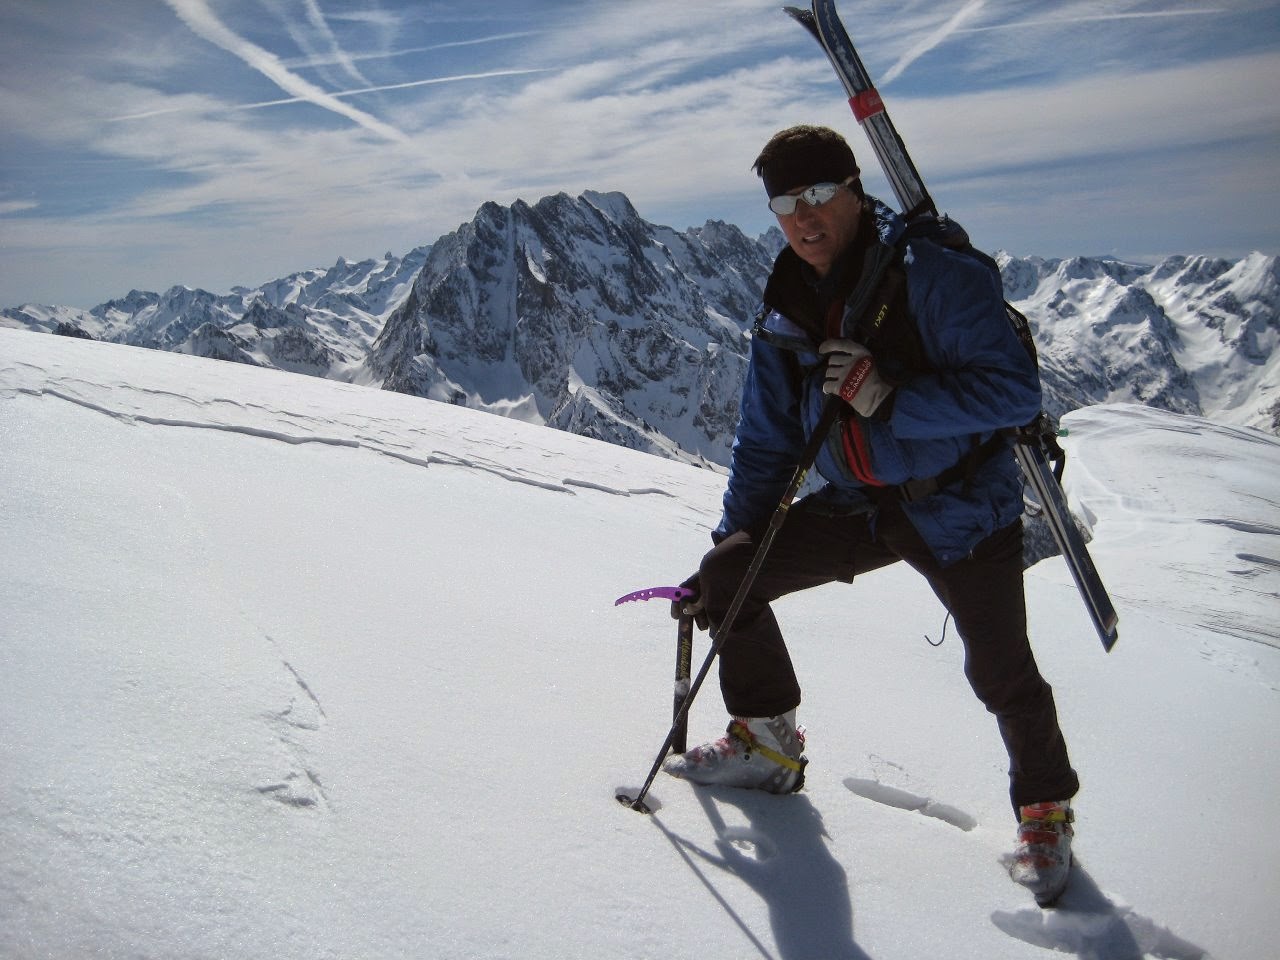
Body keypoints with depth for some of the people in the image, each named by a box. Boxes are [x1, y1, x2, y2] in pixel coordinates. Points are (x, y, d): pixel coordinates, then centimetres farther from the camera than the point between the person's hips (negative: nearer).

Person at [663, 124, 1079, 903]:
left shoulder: (935, 274, -17)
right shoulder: (785, 311, 2)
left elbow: (1015, 390, -24)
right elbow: (767, 439, 9)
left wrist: (887, 399, -32)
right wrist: (731, 541, 5)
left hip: (961, 507, -5)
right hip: (858, 507, 5)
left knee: (1002, 674, -1)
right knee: (727, 576, -4)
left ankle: (1045, 810, 32)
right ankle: (768, 742, 16)